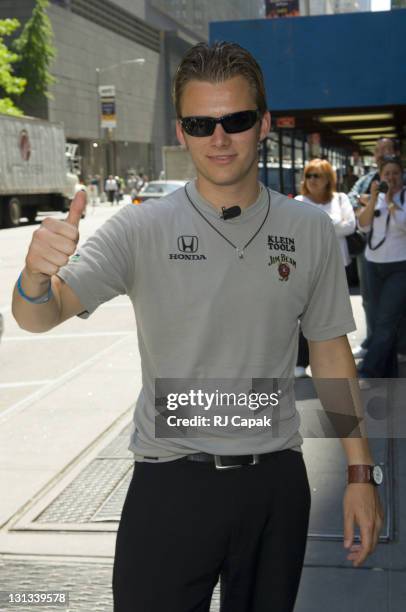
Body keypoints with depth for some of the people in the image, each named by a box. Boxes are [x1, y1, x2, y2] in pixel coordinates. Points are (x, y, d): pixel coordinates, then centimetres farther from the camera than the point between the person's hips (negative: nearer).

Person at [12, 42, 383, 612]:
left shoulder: (311, 230, 1)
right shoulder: (142, 229, -7)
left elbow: (330, 350, 8)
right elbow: (41, 317, -15)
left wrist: (360, 473, 6)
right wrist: (37, 275, -39)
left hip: (277, 481, 3)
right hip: (172, 483, -2)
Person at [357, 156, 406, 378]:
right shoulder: (375, 198, 10)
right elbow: (363, 226, -1)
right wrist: (373, 199, -10)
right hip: (374, 265, 5)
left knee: (386, 323, -12)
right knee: (377, 321, 7)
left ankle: (366, 374, -15)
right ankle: (388, 375, 16)